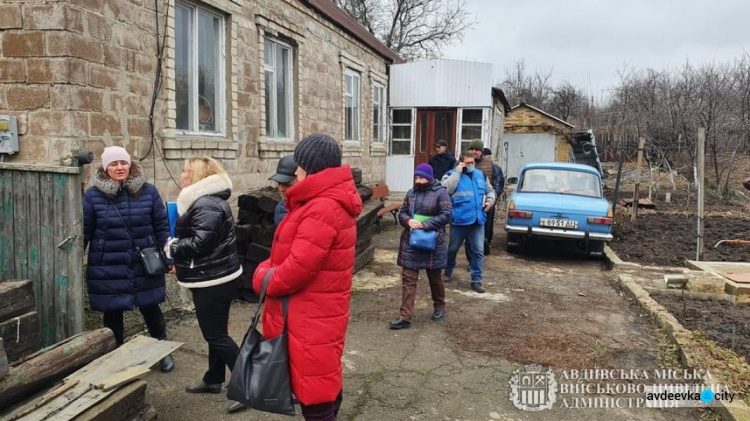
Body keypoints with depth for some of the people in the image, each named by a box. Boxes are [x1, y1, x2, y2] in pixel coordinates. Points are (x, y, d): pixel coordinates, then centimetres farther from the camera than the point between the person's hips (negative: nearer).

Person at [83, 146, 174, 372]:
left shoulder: (148, 191, -1)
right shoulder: (93, 195, -5)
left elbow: (162, 226, 3)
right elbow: (84, 232, 1)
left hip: (144, 266, 1)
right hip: (108, 270, -1)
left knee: (150, 309, 13)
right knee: (112, 314, 12)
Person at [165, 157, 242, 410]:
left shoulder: (205, 205, -21)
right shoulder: (208, 200, 15)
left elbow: (201, 242, -27)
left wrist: (173, 248, -12)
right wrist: (178, 246, 5)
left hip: (212, 280, -11)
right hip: (216, 277, 11)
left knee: (215, 335, -3)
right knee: (215, 332, 19)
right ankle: (213, 380, 32)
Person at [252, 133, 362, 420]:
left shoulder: (321, 209, -24)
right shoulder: (334, 202, 10)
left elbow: (300, 266, -27)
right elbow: (294, 251, 14)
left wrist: (263, 279, -9)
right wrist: (268, 268, 1)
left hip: (312, 317, -10)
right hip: (321, 313, 10)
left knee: (314, 390, 3)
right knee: (326, 380, 24)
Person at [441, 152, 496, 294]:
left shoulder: (481, 175, 13)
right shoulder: (452, 174, -2)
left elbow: (490, 190, 25)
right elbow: (446, 189, -21)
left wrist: (490, 200, 4)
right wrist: (458, 172, -17)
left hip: (478, 220, 4)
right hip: (459, 220, -3)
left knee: (478, 251, 2)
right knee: (453, 249, 12)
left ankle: (476, 280, 10)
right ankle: (448, 271, 35)